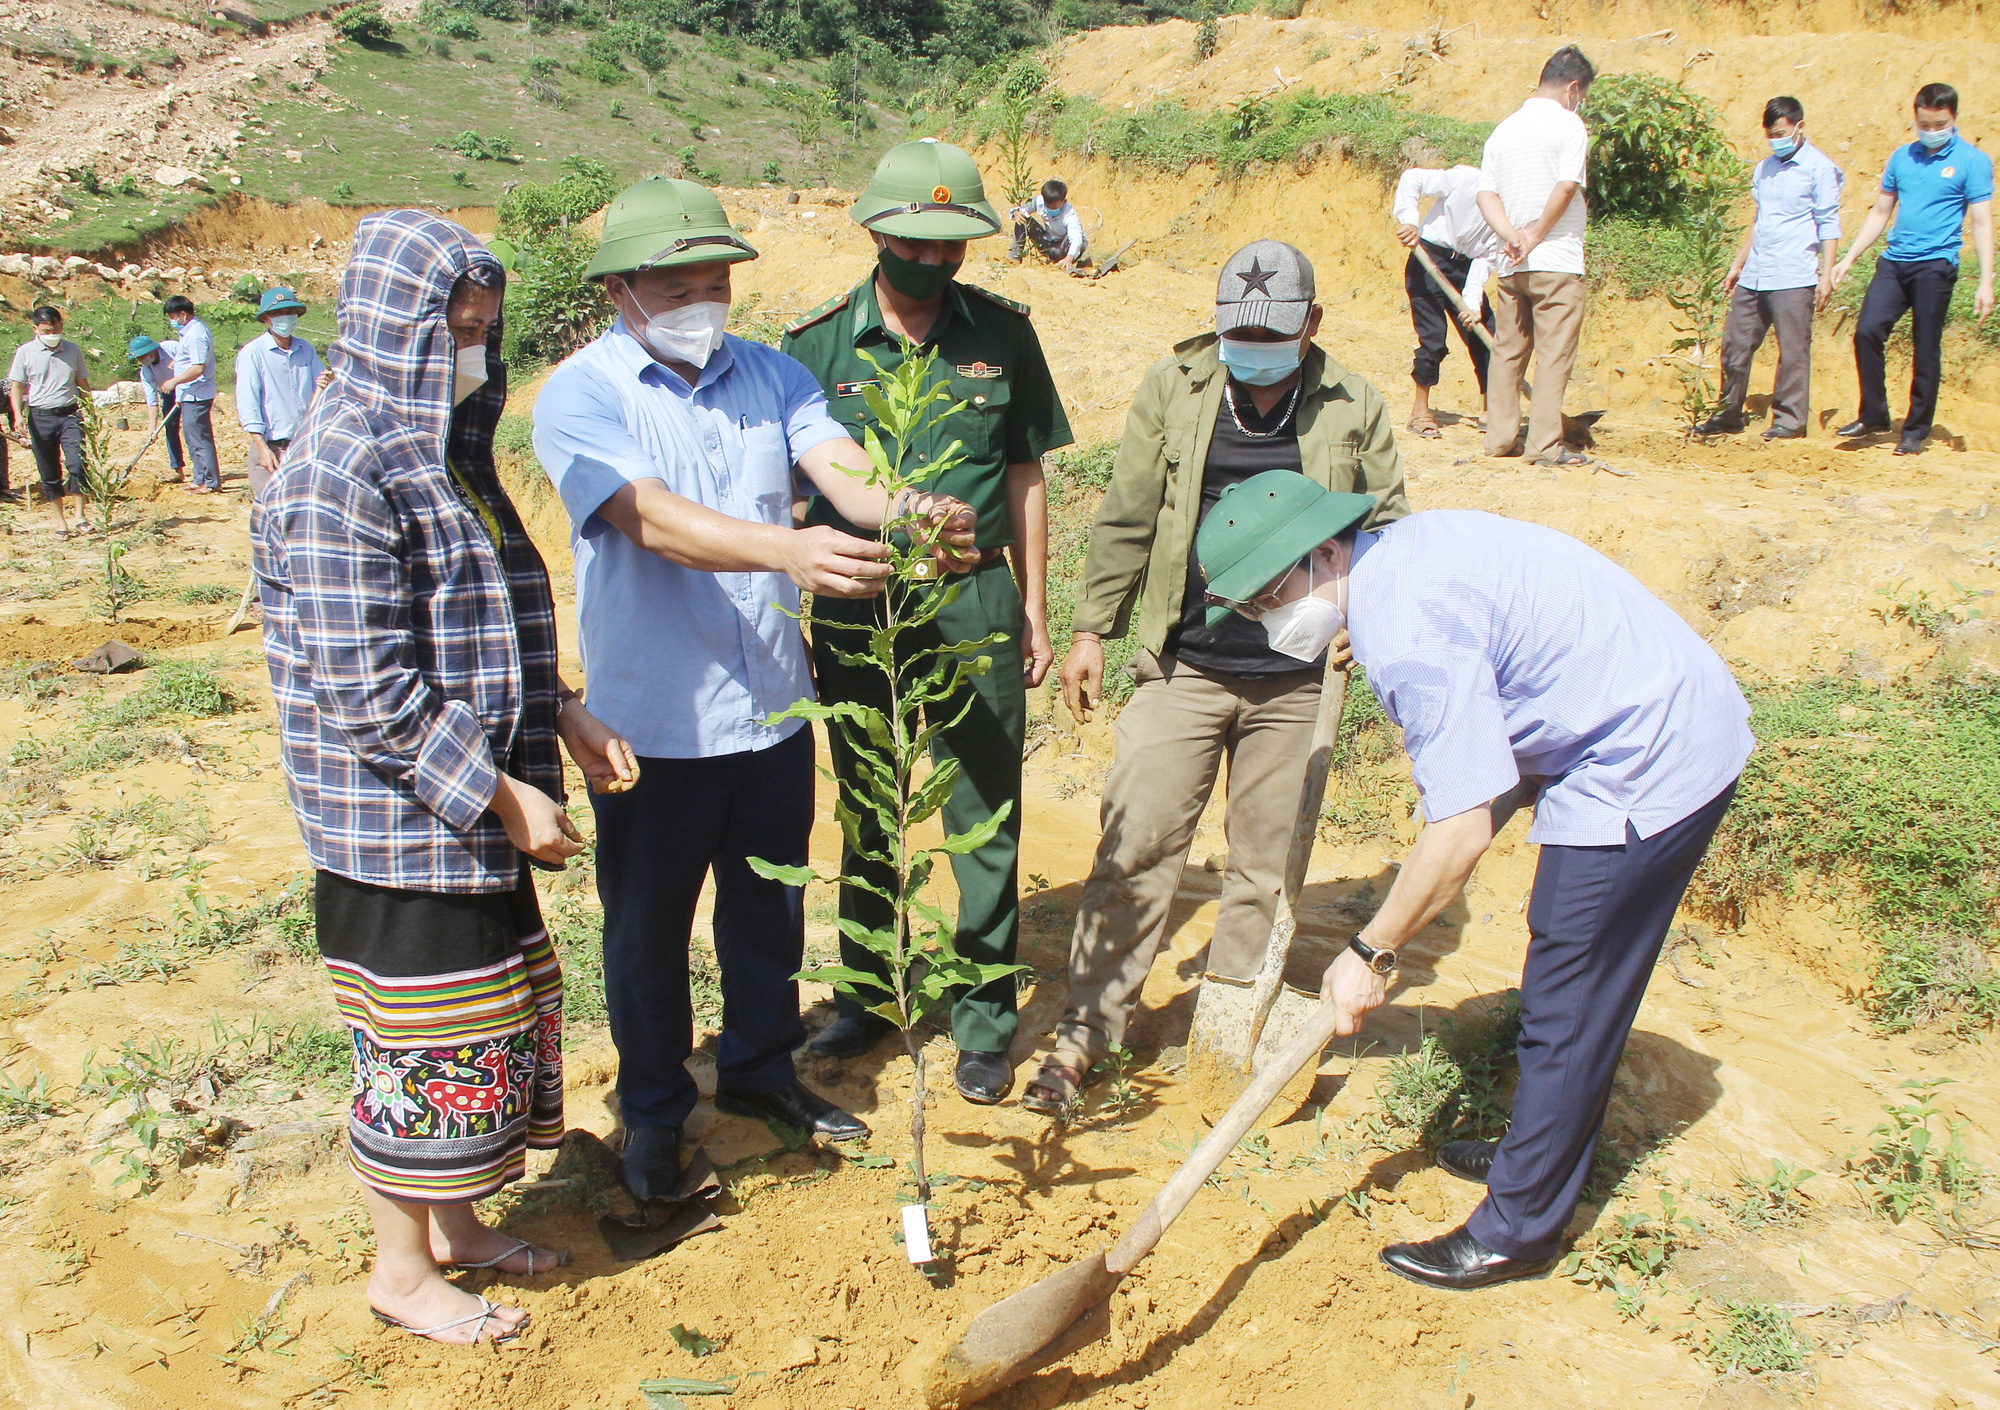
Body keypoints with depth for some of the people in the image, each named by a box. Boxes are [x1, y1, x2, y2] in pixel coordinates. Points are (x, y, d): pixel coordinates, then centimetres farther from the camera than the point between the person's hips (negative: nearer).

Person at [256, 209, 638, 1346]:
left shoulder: (441, 446, 11)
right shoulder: (343, 472, -20)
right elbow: (367, 688, -24)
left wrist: (562, 714, 7)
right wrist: (503, 797, -22)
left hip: (475, 803, 9)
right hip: (398, 819, -9)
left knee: (504, 1008, 18)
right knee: (428, 1038, 5)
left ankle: (452, 1222, 38)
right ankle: (404, 1272, 25)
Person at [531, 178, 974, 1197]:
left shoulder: (768, 375, 4)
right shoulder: (580, 396, -11)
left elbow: (844, 471, -12)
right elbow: (656, 522, -28)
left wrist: (910, 512, -36)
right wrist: (788, 550, -44)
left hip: (773, 707, 4)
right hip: (654, 723, -4)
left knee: (768, 905, 20)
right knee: (647, 927, 11)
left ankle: (759, 1065, 44)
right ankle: (654, 1112, 33)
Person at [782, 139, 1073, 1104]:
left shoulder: (1002, 335, 0)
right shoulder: (816, 344, -2)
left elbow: (1023, 474, 7)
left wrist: (1032, 614, 7)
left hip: (974, 603, 0)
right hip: (854, 612, 1)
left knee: (985, 823, 5)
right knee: (868, 817, 16)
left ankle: (985, 1022, 20)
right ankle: (868, 995, 34)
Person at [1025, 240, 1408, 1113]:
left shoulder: (1353, 410, 2)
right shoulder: (1173, 390, 2)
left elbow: (1390, 528, 9)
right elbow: (1126, 520, 6)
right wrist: (1091, 628, 3)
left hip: (1295, 681, 1)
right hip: (1183, 669, -1)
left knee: (1267, 866, 11)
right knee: (1134, 849, -2)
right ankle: (1086, 1031, 11)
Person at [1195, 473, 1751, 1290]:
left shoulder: (1408, 628, -27)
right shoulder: (1403, 546, 4)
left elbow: (1462, 830, -27)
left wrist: (1372, 952, -17)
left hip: (1647, 771, -10)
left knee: (1567, 1005, -1)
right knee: (1578, 986, 23)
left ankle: (1517, 1232, 13)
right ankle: (1543, 1154, 40)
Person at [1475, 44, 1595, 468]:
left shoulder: (1503, 129, 13)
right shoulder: (1568, 124, -6)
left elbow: (1486, 195, 5)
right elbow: (1566, 188, -15)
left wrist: (1512, 235, -6)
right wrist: (1536, 236, -7)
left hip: (1510, 265, 6)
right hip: (1557, 261, -6)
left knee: (1508, 349, 12)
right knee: (1553, 353, -3)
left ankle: (1500, 436, 15)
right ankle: (1544, 444, -5)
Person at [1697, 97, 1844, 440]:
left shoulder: (1819, 168, -2)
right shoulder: (1765, 168, 18)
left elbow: (1829, 224, -4)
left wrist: (1826, 274, -11)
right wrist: (1738, 264, 23)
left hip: (1794, 278, -6)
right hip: (1754, 277, 7)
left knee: (1793, 349, -3)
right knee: (1735, 343, 6)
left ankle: (1790, 420, 4)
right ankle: (1729, 414, 16)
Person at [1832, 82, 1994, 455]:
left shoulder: (1972, 161, 0)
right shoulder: (1901, 157, 12)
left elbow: (1982, 223, -4)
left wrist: (1985, 283, -10)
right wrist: (1848, 258, 13)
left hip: (1936, 265, -4)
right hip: (1894, 261, 4)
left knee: (1926, 349, 0)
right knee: (1867, 332, -9)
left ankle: (1916, 431, 12)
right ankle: (1873, 415, 7)